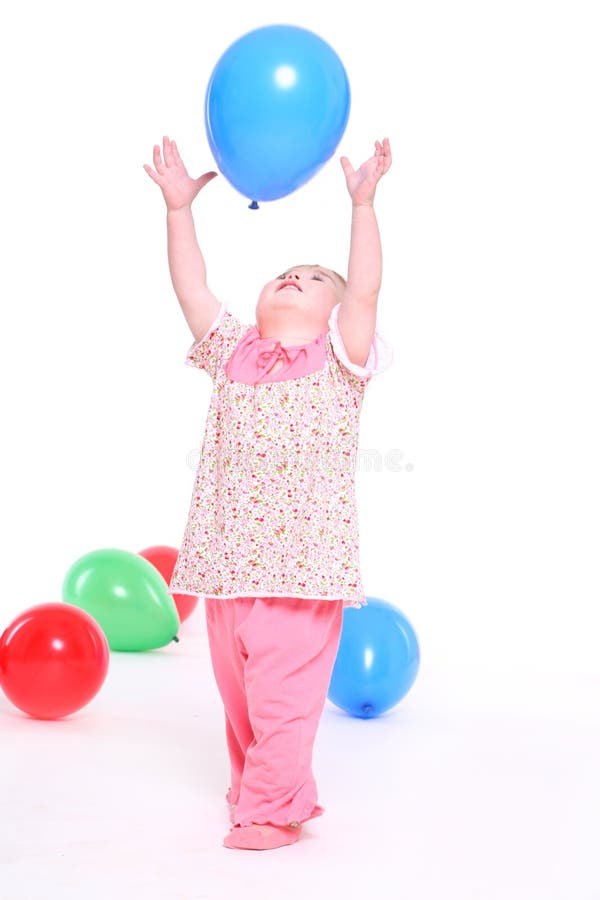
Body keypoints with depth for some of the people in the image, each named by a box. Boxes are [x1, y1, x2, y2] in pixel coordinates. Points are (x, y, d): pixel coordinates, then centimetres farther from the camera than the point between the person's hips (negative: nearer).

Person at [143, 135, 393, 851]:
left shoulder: (338, 360, 2)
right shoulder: (232, 353, 12)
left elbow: (365, 289, -11)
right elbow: (191, 288, 7)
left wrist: (362, 204, -16)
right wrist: (179, 207, 2)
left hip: (301, 561, -5)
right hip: (227, 559, 5)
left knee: (283, 693, -3)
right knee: (238, 690, 15)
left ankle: (272, 810, 10)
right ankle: (255, 788, 32)